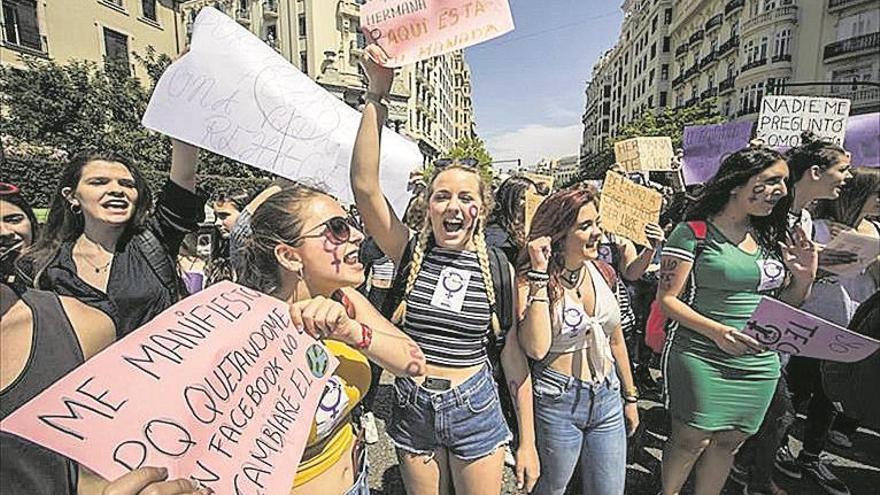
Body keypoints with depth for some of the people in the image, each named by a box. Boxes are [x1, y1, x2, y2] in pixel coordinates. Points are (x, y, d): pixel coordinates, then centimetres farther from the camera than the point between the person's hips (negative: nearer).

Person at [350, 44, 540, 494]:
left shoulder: (499, 268, -9)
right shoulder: (409, 251, -9)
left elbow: (514, 358, -4)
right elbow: (365, 185, -23)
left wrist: (528, 442, 0)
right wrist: (377, 95, -28)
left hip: (475, 408, -1)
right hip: (413, 408, 1)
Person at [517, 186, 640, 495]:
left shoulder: (603, 272, -1)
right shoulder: (531, 281, -16)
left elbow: (615, 340, 11)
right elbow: (536, 349, -31)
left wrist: (630, 396, 18)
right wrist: (539, 275, -30)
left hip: (608, 399, 5)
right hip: (556, 403, -4)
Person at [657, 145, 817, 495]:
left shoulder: (771, 236, 9)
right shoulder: (694, 232, -12)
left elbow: (784, 304, 15)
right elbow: (667, 299, -13)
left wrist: (804, 278, -4)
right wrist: (717, 330, -24)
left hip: (760, 364, 6)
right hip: (702, 358, -6)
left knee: (729, 442, 17)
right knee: (692, 440, 5)